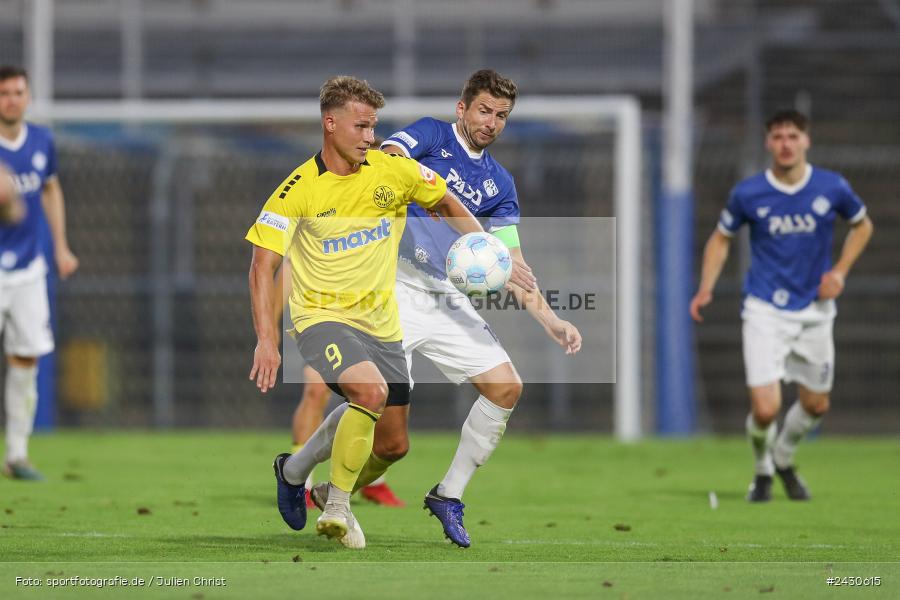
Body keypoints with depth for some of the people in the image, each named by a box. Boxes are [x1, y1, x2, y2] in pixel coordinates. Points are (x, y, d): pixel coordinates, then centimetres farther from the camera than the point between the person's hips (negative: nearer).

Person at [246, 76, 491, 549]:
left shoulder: (395, 171, -4)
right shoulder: (300, 189, -13)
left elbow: (447, 204, 15)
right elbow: (263, 265, -12)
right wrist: (266, 341, -20)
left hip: (380, 321, 5)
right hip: (323, 315, -5)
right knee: (371, 390, -31)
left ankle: (296, 469, 33)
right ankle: (338, 505, -16)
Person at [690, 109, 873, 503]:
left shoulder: (832, 188, -6)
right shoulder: (748, 193, -8)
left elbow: (862, 225, 13)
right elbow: (721, 238, 8)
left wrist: (840, 270, -1)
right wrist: (706, 289, -6)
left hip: (814, 310, 3)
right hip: (765, 309, -3)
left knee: (816, 405, 13)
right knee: (765, 408, -13)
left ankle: (784, 460, 43)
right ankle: (763, 470, 19)